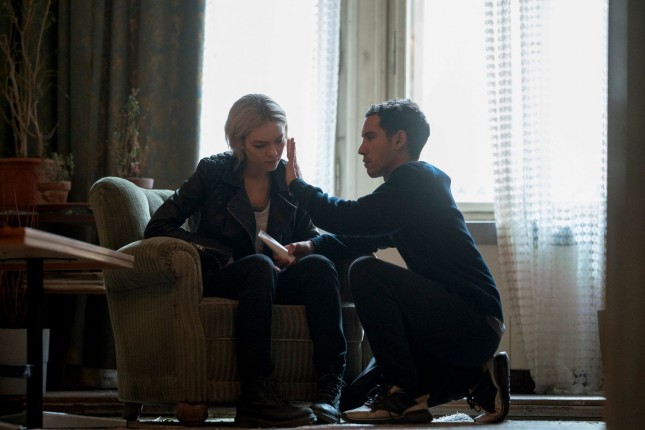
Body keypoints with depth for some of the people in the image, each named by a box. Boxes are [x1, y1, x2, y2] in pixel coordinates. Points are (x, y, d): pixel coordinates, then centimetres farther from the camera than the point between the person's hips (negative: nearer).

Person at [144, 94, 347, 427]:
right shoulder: (213, 172, -1)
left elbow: (310, 236, 14)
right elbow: (157, 228, -6)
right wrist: (225, 255, -16)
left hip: (274, 281, 4)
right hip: (219, 280, -3)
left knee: (319, 266, -28)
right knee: (258, 265, -37)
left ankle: (329, 389, -37)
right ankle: (255, 398, -45)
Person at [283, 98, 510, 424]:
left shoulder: (416, 179, -13)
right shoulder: (416, 181, 19)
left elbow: (352, 219, -22)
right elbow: (363, 236, 21)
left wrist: (297, 185, -7)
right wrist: (312, 246, 4)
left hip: (475, 321, -10)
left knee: (367, 272, -24)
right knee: (357, 399, 12)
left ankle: (401, 393, -18)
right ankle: (475, 378, 10)